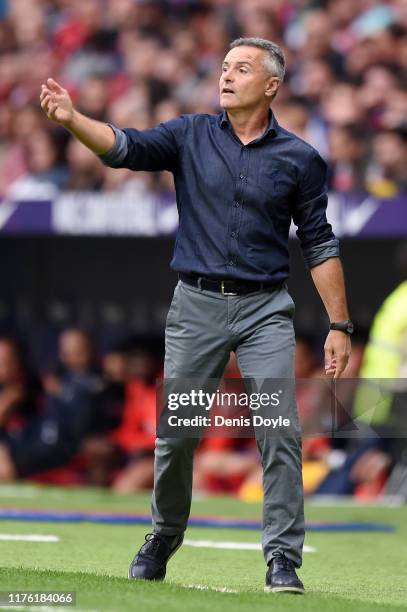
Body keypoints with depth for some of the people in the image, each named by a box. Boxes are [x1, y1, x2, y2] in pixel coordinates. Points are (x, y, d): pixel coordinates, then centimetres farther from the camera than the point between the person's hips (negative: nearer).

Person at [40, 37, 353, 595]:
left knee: (281, 433, -10)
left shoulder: (299, 158, 2)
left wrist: (340, 325, 1)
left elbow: (319, 245, 6)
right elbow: (125, 146, -12)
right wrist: (71, 118, -30)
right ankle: (163, 538, 28)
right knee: (174, 432, 6)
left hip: (265, 311, -1)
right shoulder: (190, 136, 4)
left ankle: (284, 561, -4)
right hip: (196, 304, 1)